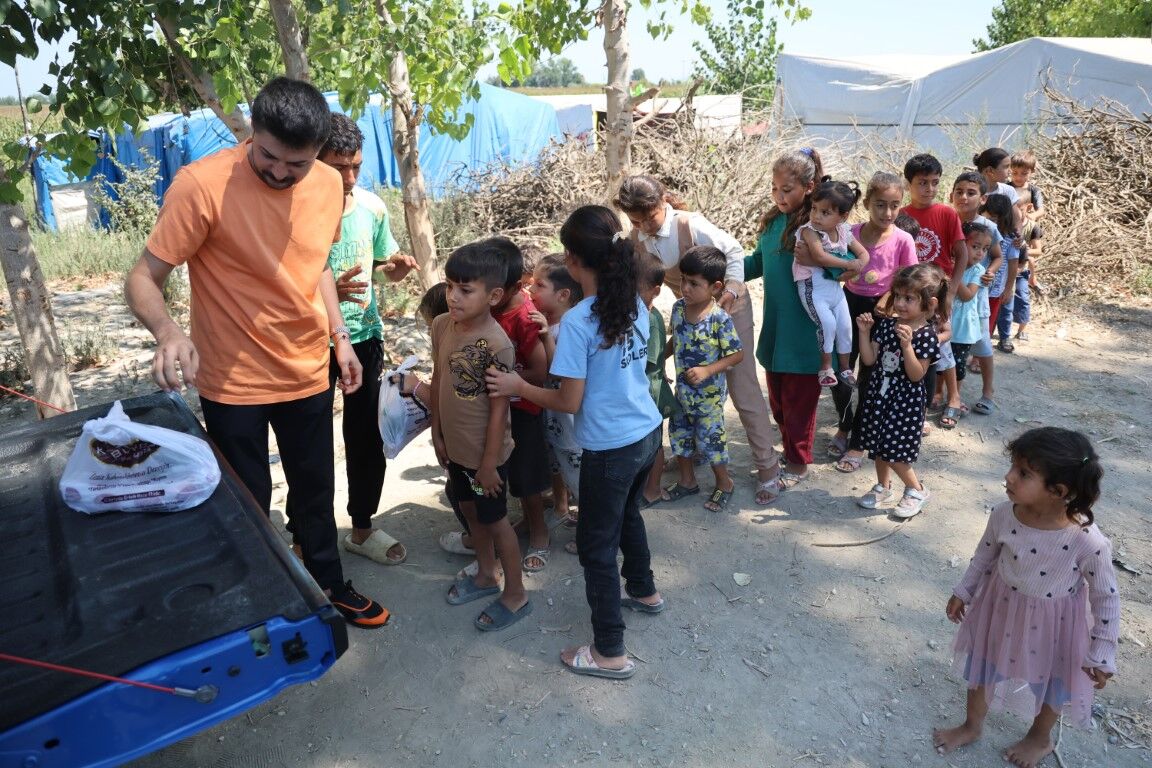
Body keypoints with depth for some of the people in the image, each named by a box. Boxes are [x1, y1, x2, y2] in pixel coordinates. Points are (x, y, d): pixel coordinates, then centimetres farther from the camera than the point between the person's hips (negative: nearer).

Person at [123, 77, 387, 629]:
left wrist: (339, 337, 9)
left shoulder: (329, 185, -3)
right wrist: (167, 330, -38)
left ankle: (329, 586, 41)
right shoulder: (202, 184, -20)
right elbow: (142, 280, -18)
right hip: (233, 382, -4)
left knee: (315, 493, 19)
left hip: (308, 373, 5)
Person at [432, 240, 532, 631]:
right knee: (470, 510, 23)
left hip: (485, 453, -7)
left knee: (494, 520, 8)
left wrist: (489, 464, -16)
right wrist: (437, 433, 11)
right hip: (455, 447, 7)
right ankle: (486, 574, 45)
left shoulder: (496, 344, -26)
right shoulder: (442, 325, -5)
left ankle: (516, 594, 28)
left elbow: (499, 409, -21)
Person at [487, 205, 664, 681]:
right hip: (648, 433, 8)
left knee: (596, 544, 8)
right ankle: (643, 590, 53)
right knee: (627, 514, 31)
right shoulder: (635, 305, 0)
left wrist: (518, 387, -5)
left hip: (610, 448, -8)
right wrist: (556, 342, 14)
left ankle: (610, 653, 19)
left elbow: (569, 401, -18)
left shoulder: (577, 321, -22)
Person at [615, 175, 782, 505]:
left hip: (727, 306, -6)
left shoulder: (691, 226, -27)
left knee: (743, 388, -3)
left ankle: (767, 467, 7)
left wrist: (732, 289, -25)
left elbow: (734, 251, -14)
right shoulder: (638, 238, -10)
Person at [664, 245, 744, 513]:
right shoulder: (678, 307, -5)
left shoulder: (720, 319, -23)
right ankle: (687, 481, 38)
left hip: (709, 393, -6)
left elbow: (737, 355, -17)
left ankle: (724, 484, 31)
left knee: (710, 439, 7)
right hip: (682, 389, 6)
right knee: (679, 435, 17)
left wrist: (707, 371, -26)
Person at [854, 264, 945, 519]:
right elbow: (869, 359, 1)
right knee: (879, 446, 16)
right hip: (879, 394, 6)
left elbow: (916, 375, -21)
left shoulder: (926, 335, -16)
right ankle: (883, 487, 37)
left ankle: (917, 491, 20)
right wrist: (865, 332, -9)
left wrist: (907, 345, -32)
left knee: (895, 450, -3)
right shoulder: (886, 324, -1)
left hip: (905, 401, -6)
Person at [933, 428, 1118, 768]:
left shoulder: (1088, 541, -33)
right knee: (980, 667, 22)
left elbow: (1106, 598, -18)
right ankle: (971, 727, 51)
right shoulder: (1003, 515, -23)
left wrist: (1102, 655, -10)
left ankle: (1040, 738, 56)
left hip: (1054, 623, -3)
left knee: (1050, 680, 24)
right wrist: (963, 592, 9)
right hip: (1001, 607, 3)